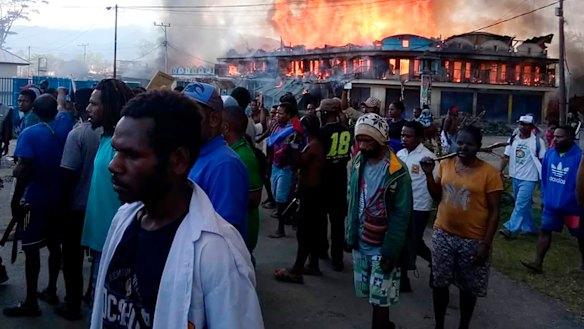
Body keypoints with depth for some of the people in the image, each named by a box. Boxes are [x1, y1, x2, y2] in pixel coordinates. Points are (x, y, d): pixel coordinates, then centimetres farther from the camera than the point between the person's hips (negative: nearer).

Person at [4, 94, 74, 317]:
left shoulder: (29, 134, -14)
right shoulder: (65, 125, 0)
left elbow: (24, 171, -18)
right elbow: (63, 111, 25)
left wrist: (16, 200, -11)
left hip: (35, 200, -6)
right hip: (58, 198, 6)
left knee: (31, 249, 0)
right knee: (54, 245, 15)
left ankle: (31, 302, 6)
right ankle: (51, 291, 27)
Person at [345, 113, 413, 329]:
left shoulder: (397, 172, -16)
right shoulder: (357, 163, 1)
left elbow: (401, 215, -15)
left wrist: (391, 252, -16)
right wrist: (350, 234, 9)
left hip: (383, 247, -5)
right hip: (360, 244, 6)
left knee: (380, 299, 1)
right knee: (368, 294, 15)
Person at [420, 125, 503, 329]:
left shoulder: (489, 172, -11)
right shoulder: (445, 165, 1)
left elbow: (494, 212, -9)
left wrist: (486, 245, -12)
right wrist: (429, 175, -6)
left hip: (473, 241, -3)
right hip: (443, 235, 3)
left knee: (468, 288, 13)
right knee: (439, 284, 12)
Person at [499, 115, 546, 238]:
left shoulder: (538, 141, -10)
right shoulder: (512, 139, 3)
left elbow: (543, 160, -7)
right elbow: (506, 157, 4)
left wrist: (543, 178, -8)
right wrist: (500, 171, -7)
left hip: (529, 178, -6)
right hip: (516, 177, 6)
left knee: (521, 204, -11)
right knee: (524, 204, 16)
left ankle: (511, 229, -12)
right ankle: (529, 228, 29)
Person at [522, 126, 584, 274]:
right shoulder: (549, 154, -4)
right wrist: (544, 197, 10)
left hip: (572, 206, -4)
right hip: (551, 204, 4)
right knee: (544, 231, 2)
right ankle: (538, 263, 6)